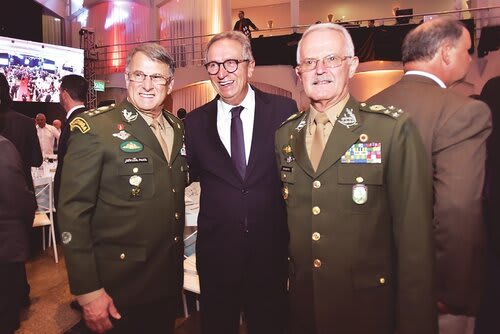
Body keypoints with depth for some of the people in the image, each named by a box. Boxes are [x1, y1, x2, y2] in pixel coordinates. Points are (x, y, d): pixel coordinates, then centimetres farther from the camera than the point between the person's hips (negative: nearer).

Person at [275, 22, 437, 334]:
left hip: (368, 308, -3)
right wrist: (282, 283, 7)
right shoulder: (285, 134, 1)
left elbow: (415, 235, -13)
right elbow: (285, 219, 6)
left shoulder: (394, 128, -13)